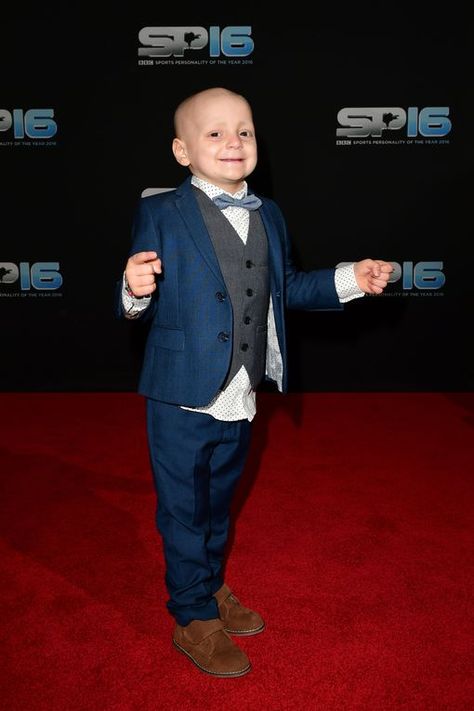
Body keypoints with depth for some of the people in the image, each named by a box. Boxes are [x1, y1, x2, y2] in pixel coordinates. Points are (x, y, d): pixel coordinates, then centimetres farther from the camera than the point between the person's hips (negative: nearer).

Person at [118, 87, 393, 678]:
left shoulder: (269, 215, 7)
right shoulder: (160, 214, -11)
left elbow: (286, 288, 12)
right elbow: (136, 307, -13)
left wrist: (351, 279, 3)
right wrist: (135, 292, -36)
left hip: (239, 402, 6)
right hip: (182, 402, -5)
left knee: (218, 502, 24)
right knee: (184, 510, 11)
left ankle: (210, 586, 47)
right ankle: (194, 618, 31)